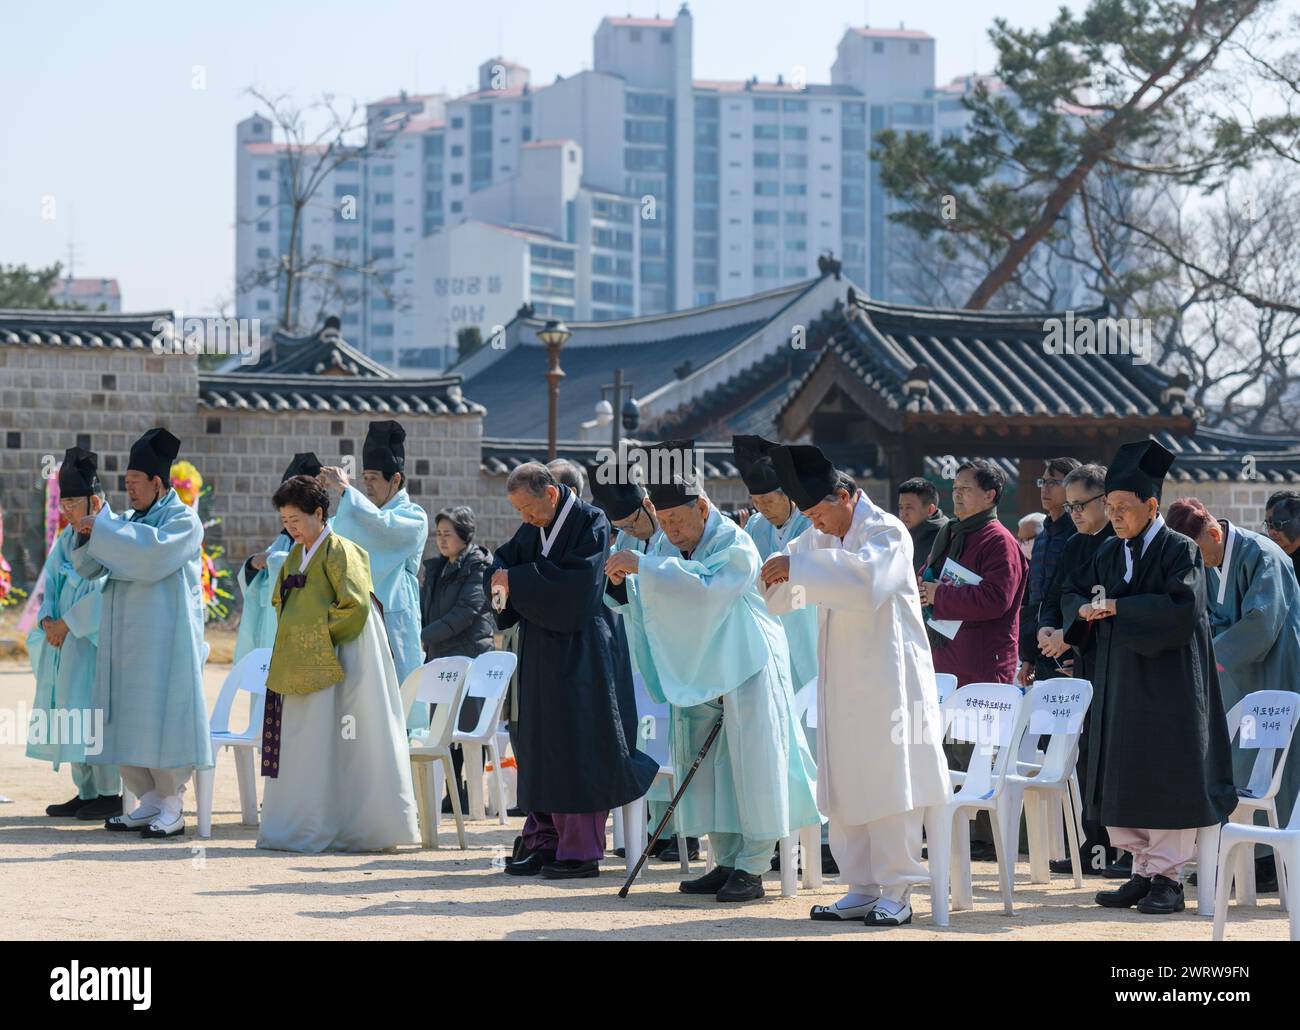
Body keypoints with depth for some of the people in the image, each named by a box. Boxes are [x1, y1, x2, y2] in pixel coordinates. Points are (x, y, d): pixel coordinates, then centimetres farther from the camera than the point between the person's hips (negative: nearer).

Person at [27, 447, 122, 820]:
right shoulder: (67, 538, 13)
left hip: (97, 642, -8)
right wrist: (47, 619, -5)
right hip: (65, 641, 8)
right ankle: (86, 792, 14)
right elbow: (51, 581, 12)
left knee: (95, 715, -9)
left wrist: (66, 623, -16)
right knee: (71, 718, 8)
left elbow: (103, 593, -18)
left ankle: (110, 793, -4)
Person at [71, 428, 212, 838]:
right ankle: (148, 802, 11)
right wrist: (87, 535, -5)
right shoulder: (130, 523, 17)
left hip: (164, 637, -7)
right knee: (128, 720, 5)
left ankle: (171, 810, -6)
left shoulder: (183, 520, -4)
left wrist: (103, 527, -18)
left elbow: (152, 552, -23)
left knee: (162, 717, -9)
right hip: (127, 638, 7)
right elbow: (90, 567, 15)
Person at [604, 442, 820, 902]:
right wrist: (623, 585, -11)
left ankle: (752, 868, -5)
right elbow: (648, 609, 10)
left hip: (748, 673, -8)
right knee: (706, 766, 7)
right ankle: (726, 861, 13)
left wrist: (644, 566, -34)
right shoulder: (670, 549, 6)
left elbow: (704, 590, -34)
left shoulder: (733, 545, -16)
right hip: (700, 672, 8)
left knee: (750, 764, -7)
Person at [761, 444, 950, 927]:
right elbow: (786, 597, 16)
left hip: (886, 678, -7)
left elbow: (866, 575, -31)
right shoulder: (818, 539, 12)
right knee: (844, 789, 7)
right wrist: (778, 576, -8)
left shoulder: (887, 533, -11)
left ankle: (896, 893, -2)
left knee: (888, 785, -6)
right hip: (841, 683, 7)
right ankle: (861, 889, 14)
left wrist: (797, 567, -33)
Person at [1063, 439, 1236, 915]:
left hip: (1166, 685, -7)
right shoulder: (1110, 553, 10)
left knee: (1166, 781, -3)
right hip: (1120, 685, 7)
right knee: (1123, 783, 6)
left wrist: (1119, 608, -18)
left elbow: (1182, 607, -21)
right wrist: (1085, 609, -5)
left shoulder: (1179, 551, -9)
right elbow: (1072, 592, 18)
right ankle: (1144, 871, 13)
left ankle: (1168, 877, 2)